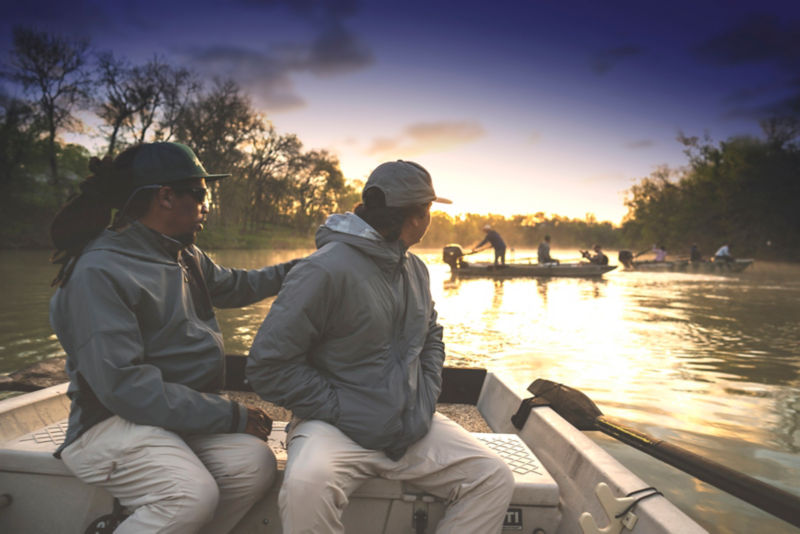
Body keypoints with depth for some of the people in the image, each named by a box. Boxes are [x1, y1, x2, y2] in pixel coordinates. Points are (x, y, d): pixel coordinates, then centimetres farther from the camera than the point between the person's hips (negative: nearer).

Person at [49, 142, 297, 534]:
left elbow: (234, 286, 31)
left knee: (255, 464, -17)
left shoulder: (185, 258, 10)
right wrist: (230, 416, -23)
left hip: (183, 415, 8)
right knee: (193, 494, -31)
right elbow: (124, 384, -24)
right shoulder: (100, 272, -16)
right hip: (115, 423, -8)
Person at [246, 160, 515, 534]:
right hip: (337, 428, -6)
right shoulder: (324, 270, -15)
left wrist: (426, 399, 7)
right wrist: (341, 412, -16)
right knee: (307, 485, -37)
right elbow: (269, 366, -15)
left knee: (495, 478, -7)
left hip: (413, 428, 7)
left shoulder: (416, 269, 10)